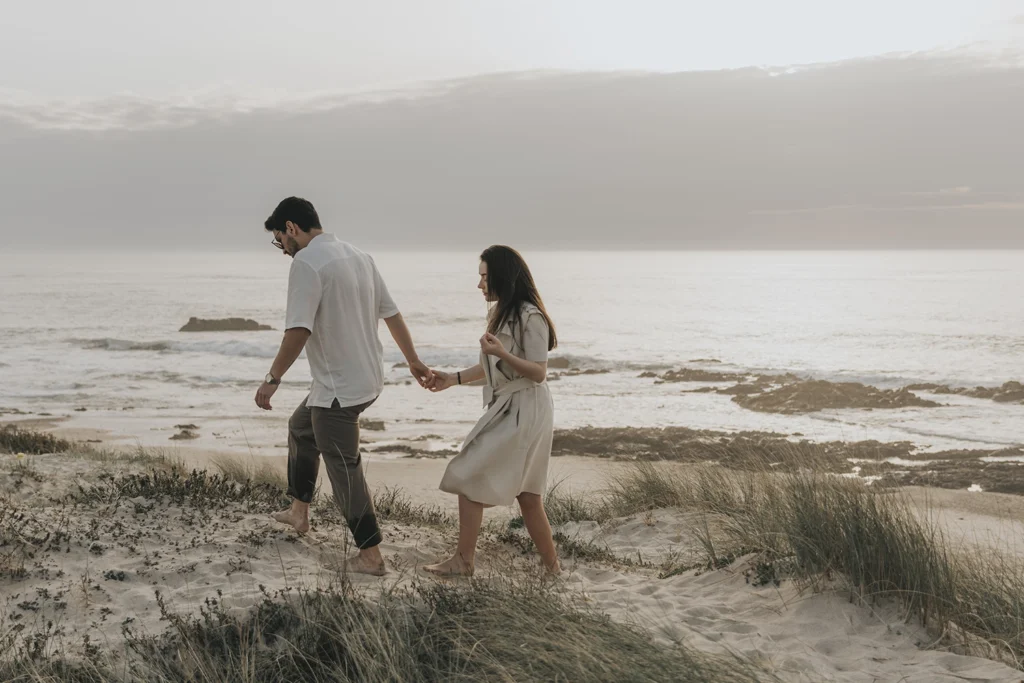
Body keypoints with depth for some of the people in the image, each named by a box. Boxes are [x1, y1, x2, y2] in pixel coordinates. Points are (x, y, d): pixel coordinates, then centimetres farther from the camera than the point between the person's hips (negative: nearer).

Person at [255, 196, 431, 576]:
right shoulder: (357, 256, 10)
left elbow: (299, 331, -25)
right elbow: (392, 314, 14)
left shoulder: (307, 263, -16)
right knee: (301, 427, 28)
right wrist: (413, 361, 21)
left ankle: (370, 556, 6)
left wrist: (272, 379, -18)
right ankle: (299, 512, 38)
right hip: (366, 377, 10)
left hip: (339, 386, -10)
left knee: (344, 470, 0)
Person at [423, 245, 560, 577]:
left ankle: (463, 560, 3)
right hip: (505, 409, 9)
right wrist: (454, 378, 15)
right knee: (526, 494, 10)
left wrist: (501, 352, -30)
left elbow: (538, 372, -18)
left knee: (468, 478, -7)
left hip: (523, 412, -9)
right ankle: (551, 565, 17)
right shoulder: (499, 313, 13)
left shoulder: (530, 317, -15)